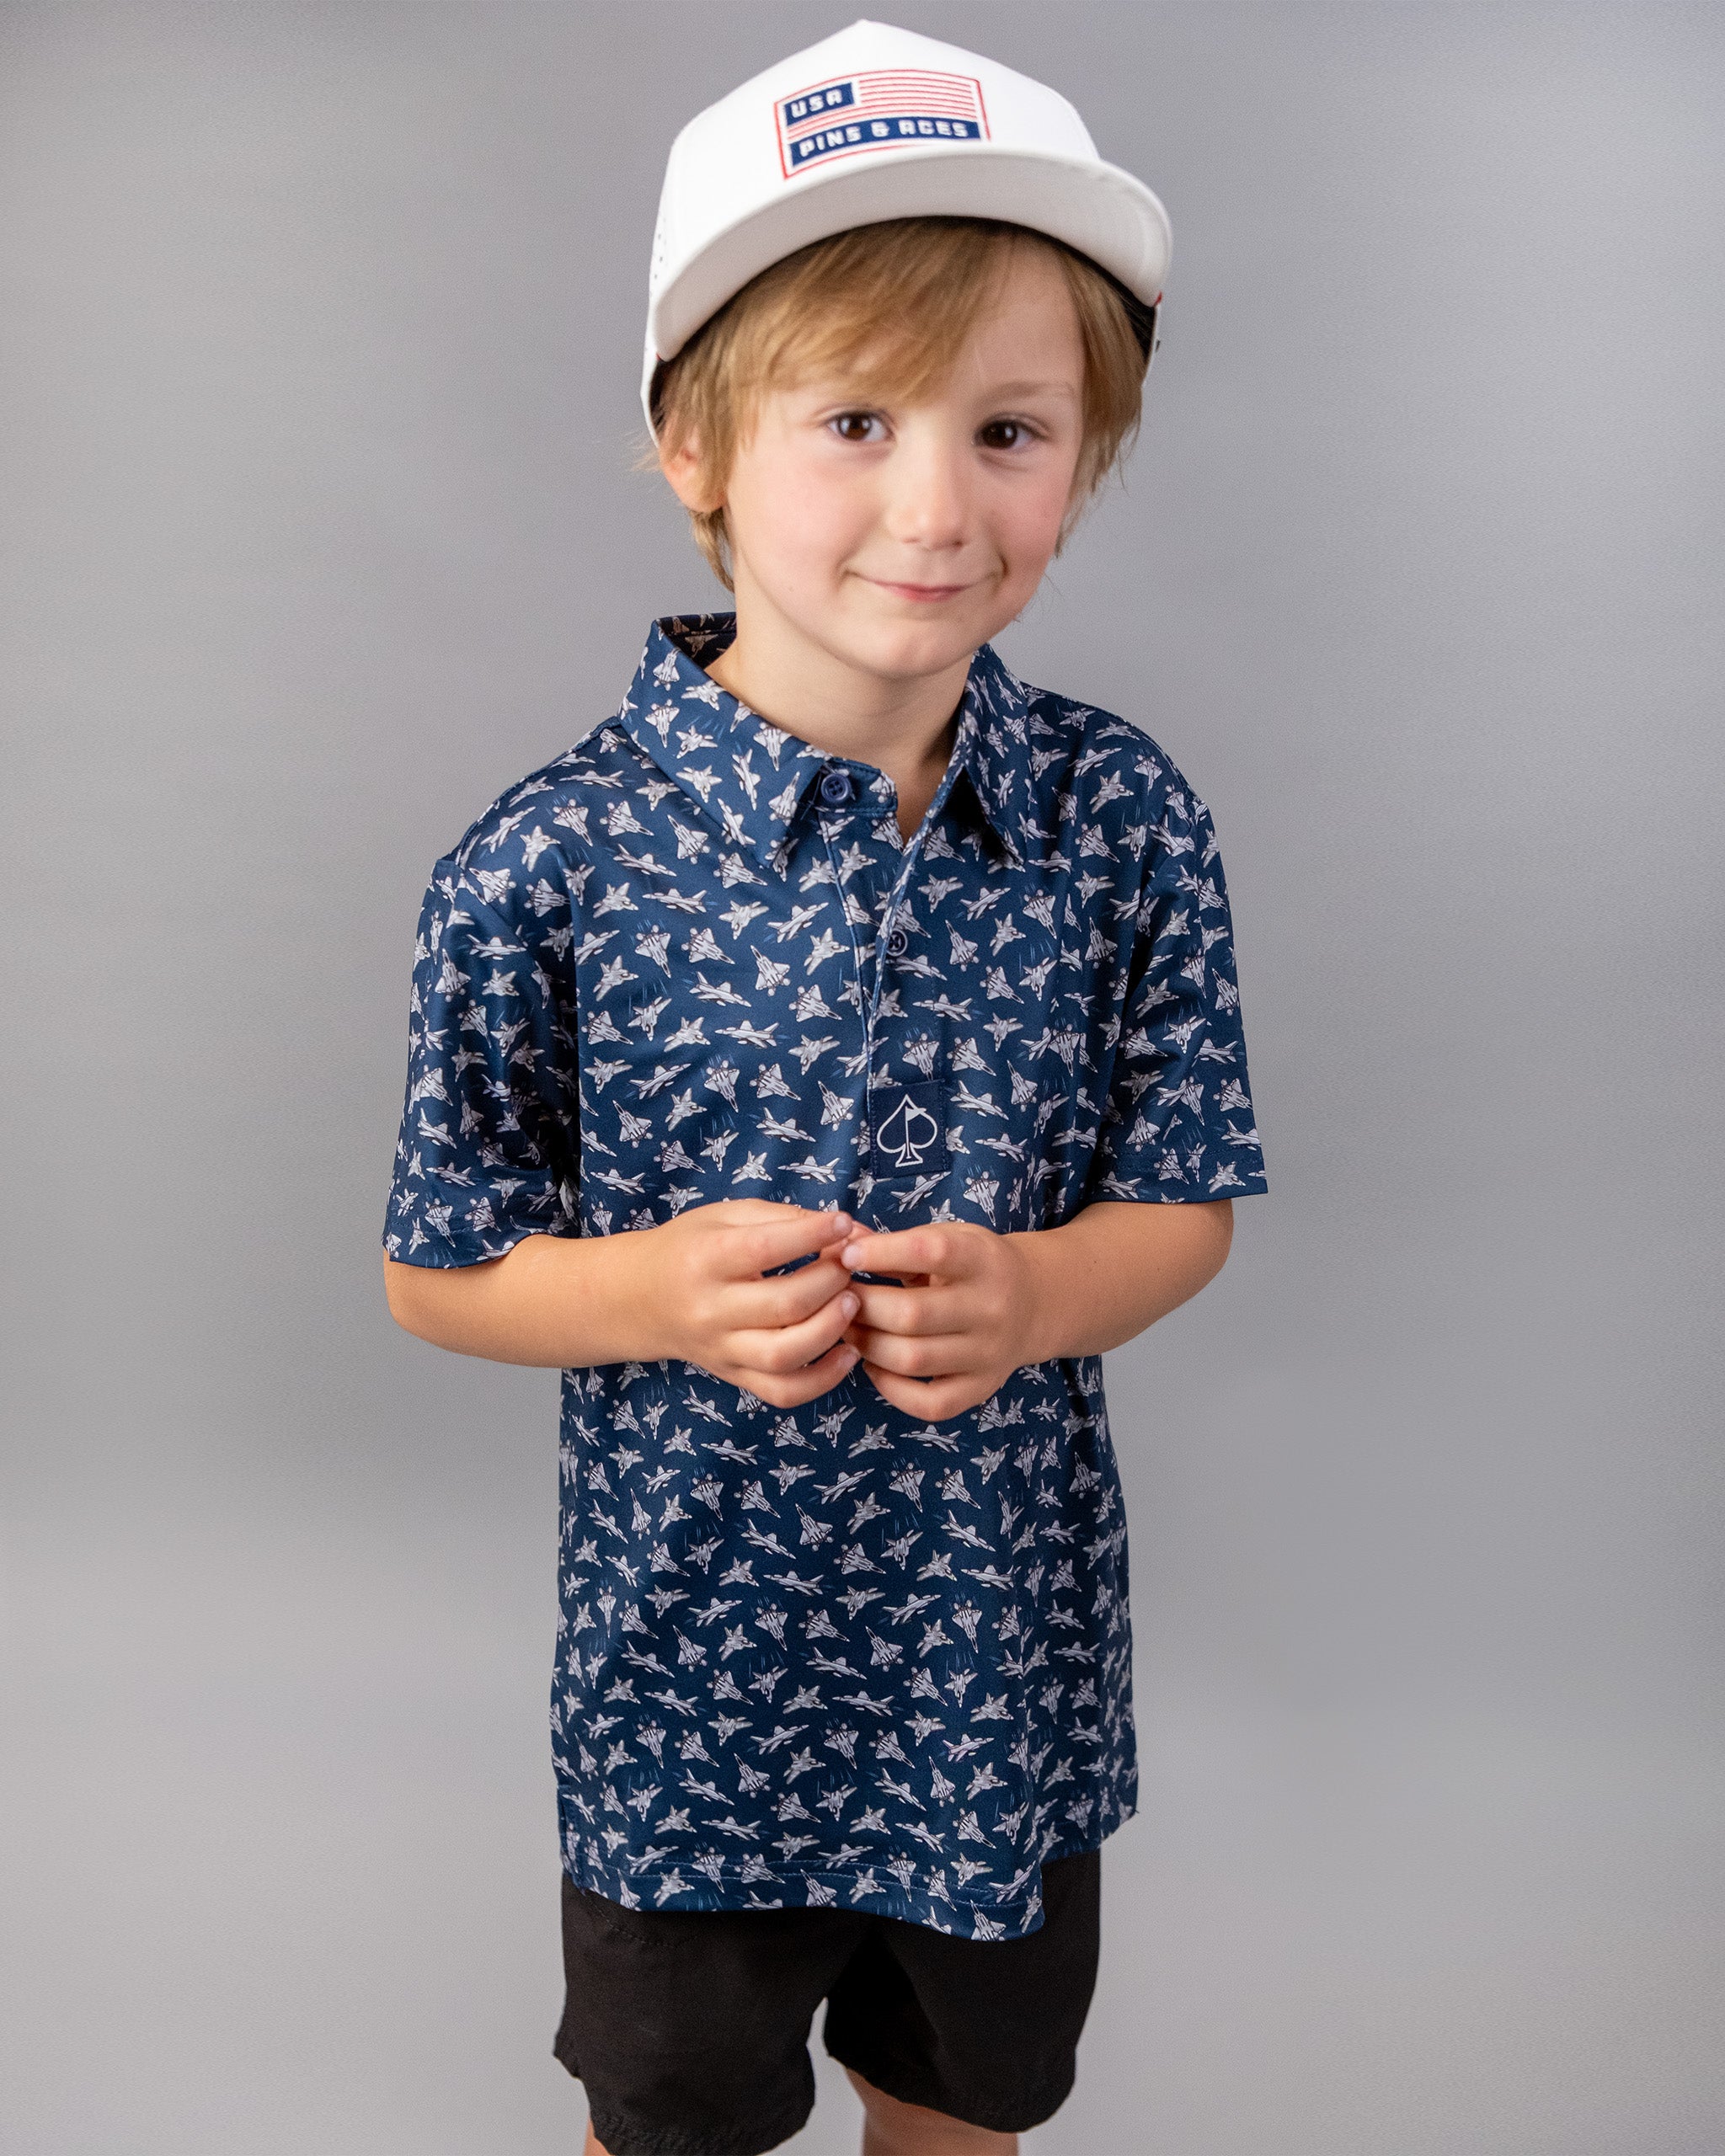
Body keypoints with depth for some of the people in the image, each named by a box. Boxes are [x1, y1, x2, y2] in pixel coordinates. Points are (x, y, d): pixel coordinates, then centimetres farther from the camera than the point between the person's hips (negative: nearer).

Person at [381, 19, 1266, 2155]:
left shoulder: (1125, 823, -12)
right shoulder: (549, 866, -19)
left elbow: (1182, 1209, -3)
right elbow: (437, 1274, -8)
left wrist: (1029, 1293, -24)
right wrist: (662, 1290, -27)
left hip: (1011, 1656, 2)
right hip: (690, 1666, -2)